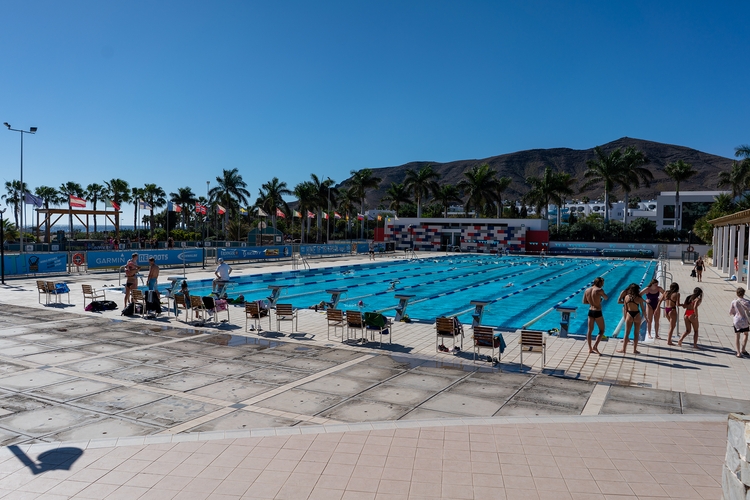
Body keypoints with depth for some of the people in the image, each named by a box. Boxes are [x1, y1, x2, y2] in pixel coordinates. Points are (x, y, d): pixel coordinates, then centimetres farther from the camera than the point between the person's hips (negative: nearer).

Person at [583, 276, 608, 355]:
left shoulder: (587, 290, 2)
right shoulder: (599, 290, -15)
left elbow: (584, 301, 7)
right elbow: (606, 298, 2)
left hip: (590, 311, 6)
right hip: (597, 312, -6)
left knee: (590, 330, 12)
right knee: (602, 331, 8)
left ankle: (590, 348, 17)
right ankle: (595, 346, -4)